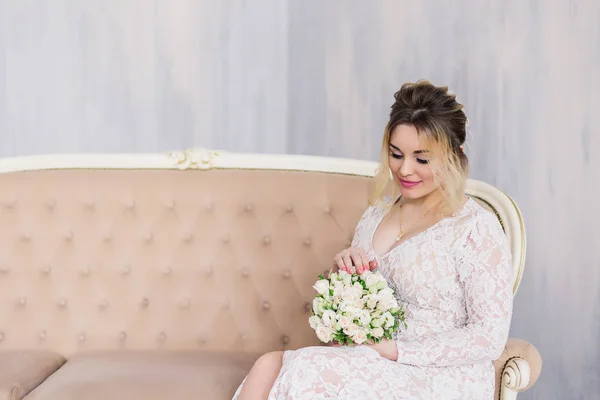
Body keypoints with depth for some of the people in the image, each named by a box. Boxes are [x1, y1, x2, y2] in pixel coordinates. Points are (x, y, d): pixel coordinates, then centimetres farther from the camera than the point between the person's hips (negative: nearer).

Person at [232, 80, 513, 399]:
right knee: (269, 366, -22)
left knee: (307, 372, -28)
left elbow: (489, 337, -12)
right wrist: (345, 270, -2)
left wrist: (395, 349, -17)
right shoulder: (377, 212, 12)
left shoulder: (477, 229, -8)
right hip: (377, 367, 6)